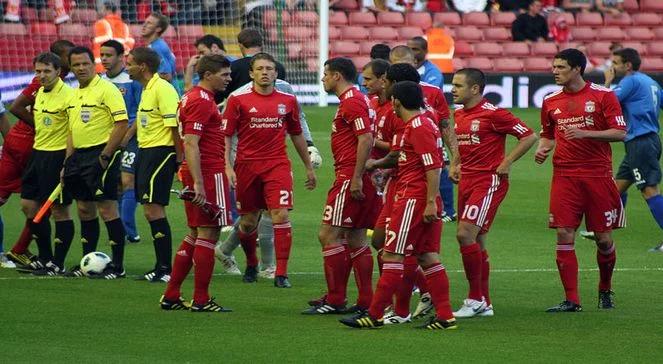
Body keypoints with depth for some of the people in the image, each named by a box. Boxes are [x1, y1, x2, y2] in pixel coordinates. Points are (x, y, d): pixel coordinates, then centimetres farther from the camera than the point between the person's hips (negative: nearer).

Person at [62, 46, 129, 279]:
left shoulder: (106, 89, -10)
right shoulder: (75, 94, 16)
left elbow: (122, 124, -16)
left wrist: (105, 156, -18)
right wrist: (67, 163, 17)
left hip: (100, 155, -9)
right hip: (79, 155, 9)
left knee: (107, 209, -8)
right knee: (84, 210, 12)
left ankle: (118, 266, -4)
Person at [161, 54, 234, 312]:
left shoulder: (193, 97, 17)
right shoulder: (201, 101, -14)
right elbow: (190, 144, -21)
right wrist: (198, 183, -26)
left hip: (199, 174, 10)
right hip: (208, 174, -10)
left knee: (196, 234, 14)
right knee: (208, 233, -5)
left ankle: (171, 296, 16)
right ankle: (201, 300, -3)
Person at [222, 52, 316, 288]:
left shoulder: (288, 101, 8)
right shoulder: (238, 100, 0)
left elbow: (297, 135, 19)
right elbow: (226, 136, 0)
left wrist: (309, 168, 23)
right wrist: (227, 167, -11)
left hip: (278, 166, 1)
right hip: (247, 167, -1)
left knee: (281, 215, -14)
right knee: (248, 222, 8)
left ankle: (281, 273, -10)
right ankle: (251, 264, 34)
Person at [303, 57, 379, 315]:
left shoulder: (351, 102, -13)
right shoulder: (357, 99, 19)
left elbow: (366, 140, -21)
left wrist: (356, 178, -24)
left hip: (350, 178, -10)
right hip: (353, 179, 10)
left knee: (328, 235, -8)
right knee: (356, 239, 10)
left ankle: (335, 301, -7)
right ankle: (366, 301, 10)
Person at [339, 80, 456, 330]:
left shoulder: (418, 127, -14)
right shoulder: (424, 124, 17)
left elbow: (433, 167, -20)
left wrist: (431, 202, -22)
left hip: (413, 200, -10)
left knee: (393, 256, -6)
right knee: (428, 257, 8)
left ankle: (374, 315, -4)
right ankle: (445, 316, 5)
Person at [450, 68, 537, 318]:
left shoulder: (493, 113, -12)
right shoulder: (459, 114, 12)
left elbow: (529, 136, -10)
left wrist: (506, 163, -13)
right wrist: (458, 166, 14)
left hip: (489, 181, -8)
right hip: (467, 181, 8)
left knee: (466, 234, -18)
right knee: (476, 242, 9)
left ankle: (475, 299, -10)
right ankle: (484, 303, 15)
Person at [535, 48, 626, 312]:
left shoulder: (603, 96, -3)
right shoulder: (551, 102, 9)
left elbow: (620, 132, -7)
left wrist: (585, 133, -18)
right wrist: (542, 150, 0)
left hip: (598, 175, -3)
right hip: (564, 176, 3)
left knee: (603, 239, 3)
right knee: (564, 235, -8)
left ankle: (605, 290, 27)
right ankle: (571, 300, -5)